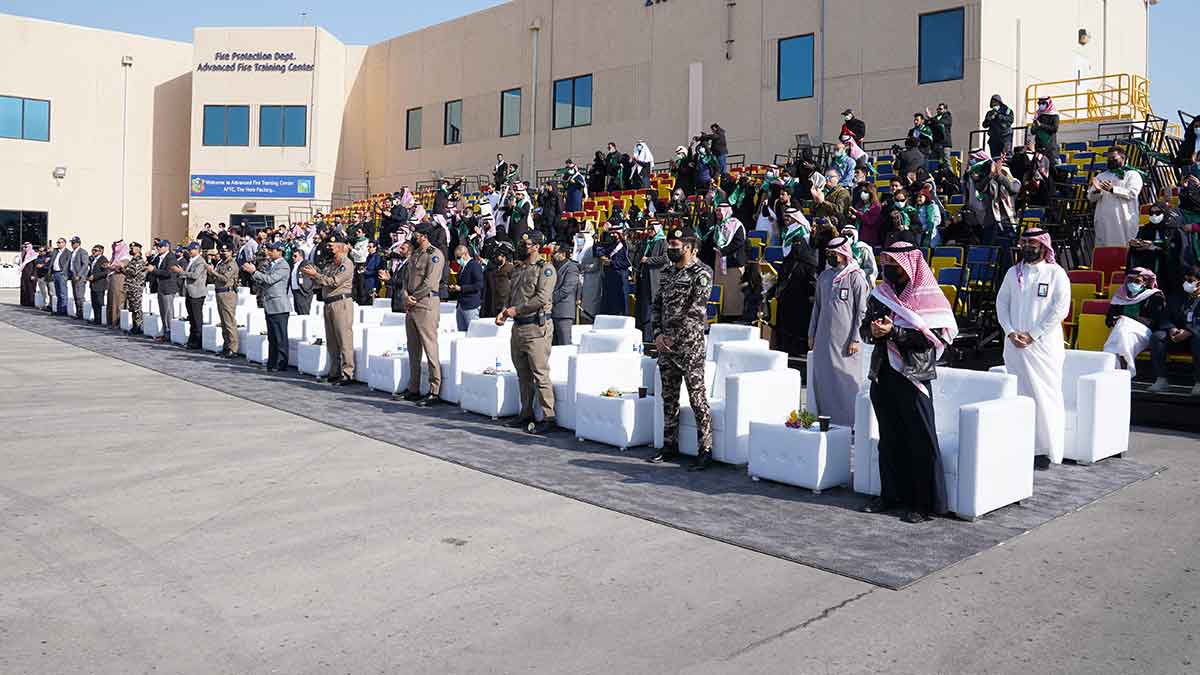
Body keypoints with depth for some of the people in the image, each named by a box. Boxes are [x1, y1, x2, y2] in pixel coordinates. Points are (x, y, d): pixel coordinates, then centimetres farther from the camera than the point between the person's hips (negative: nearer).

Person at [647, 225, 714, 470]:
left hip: (689, 344, -8)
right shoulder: (669, 272, 15)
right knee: (669, 396, 13)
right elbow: (657, 303, 16)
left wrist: (672, 337, -14)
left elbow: (696, 311, -16)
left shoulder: (701, 273, -9)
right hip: (665, 344, 8)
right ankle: (670, 445, 23)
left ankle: (705, 450, 0)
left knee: (697, 398, -5)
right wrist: (658, 333, 1)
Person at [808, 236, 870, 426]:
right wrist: (811, 334, 15)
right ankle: (827, 417, 18)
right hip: (824, 338, 6)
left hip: (845, 340, -6)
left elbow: (862, 311, -7)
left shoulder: (856, 277, -5)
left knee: (847, 380, -3)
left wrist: (856, 339, -12)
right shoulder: (824, 276, 12)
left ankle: (849, 422, 4)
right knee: (822, 379, 8)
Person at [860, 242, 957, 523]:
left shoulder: (928, 296, -6)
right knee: (889, 437, 12)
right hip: (883, 374, 6)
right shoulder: (880, 294, 11)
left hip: (913, 375, -6)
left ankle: (925, 502, 7)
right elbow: (865, 327, 13)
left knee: (920, 439, -1)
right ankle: (892, 493, 23)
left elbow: (931, 336, -14)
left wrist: (894, 332, -21)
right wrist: (872, 331, -10)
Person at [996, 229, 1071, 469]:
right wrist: (1011, 332, -5)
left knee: (1045, 395, -4)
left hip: (1044, 344, -4)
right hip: (1015, 345, 4)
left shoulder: (1055, 273, -1)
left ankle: (1045, 450, 1)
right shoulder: (1013, 273, 12)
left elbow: (1061, 309, -8)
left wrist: (1033, 335, -11)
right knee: (1018, 395, 5)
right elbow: (1001, 303, 10)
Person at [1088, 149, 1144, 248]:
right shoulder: (1101, 176, 20)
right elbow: (1091, 197, 10)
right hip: (1104, 220, 3)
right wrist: (1097, 190, -13)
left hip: (1124, 221, -3)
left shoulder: (1133, 175, 9)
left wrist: (1113, 189, -18)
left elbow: (1132, 193, -8)